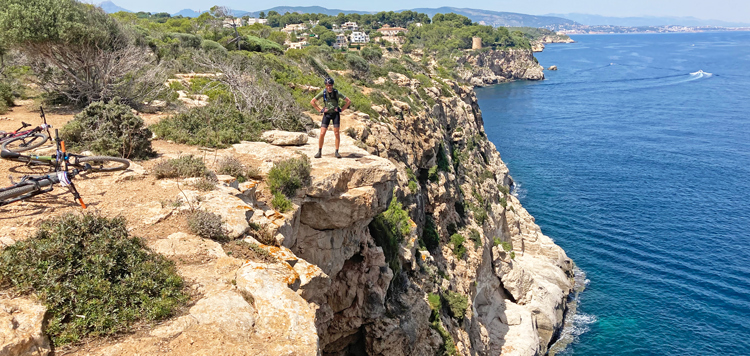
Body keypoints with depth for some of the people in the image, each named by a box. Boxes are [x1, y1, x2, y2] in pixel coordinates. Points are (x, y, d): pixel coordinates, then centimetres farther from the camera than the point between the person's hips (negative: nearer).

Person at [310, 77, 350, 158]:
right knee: (322, 133, -6)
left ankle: (336, 152, 7)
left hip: (335, 114, -1)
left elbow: (349, 101, -4)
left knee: (336, 133, -4)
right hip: (327, 114, 1)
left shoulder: (337, 93, -11)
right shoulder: (323, 93, -8)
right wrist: (320, 110, -4)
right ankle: (319, 152, 5)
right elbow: (312, 102, 1)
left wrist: (341, 110, -8)